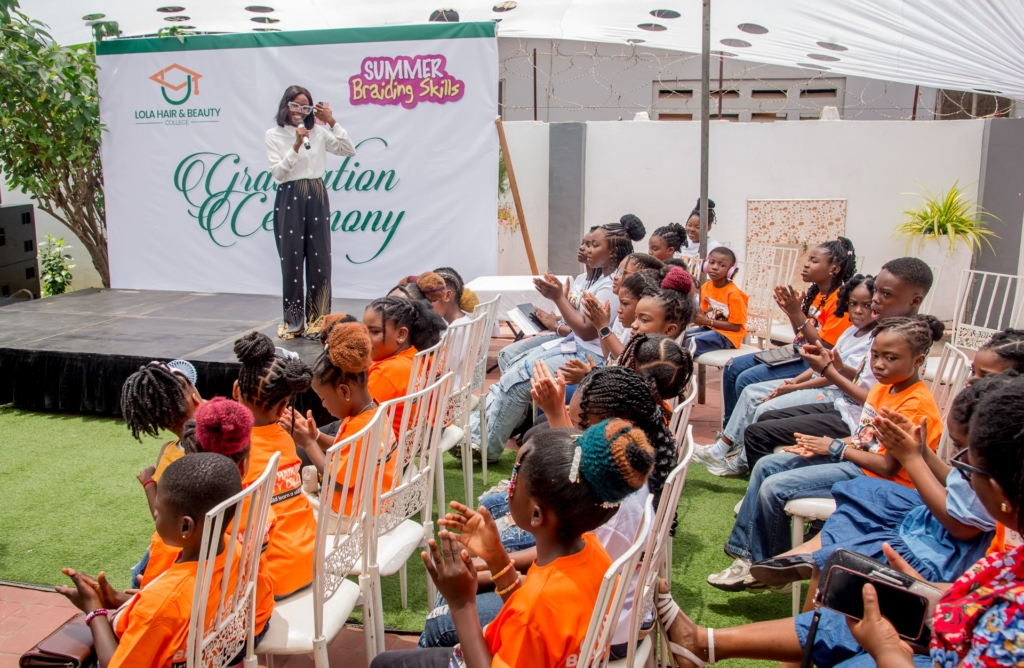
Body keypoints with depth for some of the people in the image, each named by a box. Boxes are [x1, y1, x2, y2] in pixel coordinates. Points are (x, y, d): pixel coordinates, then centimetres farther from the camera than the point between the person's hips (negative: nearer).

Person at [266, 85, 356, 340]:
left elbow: (349, 151, 3)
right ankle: (293, 320, 9)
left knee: (319, 258, 1)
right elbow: (278, 172, -6)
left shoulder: (318, 132, 8)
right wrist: (296, 145, -17)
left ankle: (317, 319, 9)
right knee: (291, 258, 0)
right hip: (289, 200, -2)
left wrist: (332, 123, -6)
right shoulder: (274, 135, 2)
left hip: (317, 198, 2)